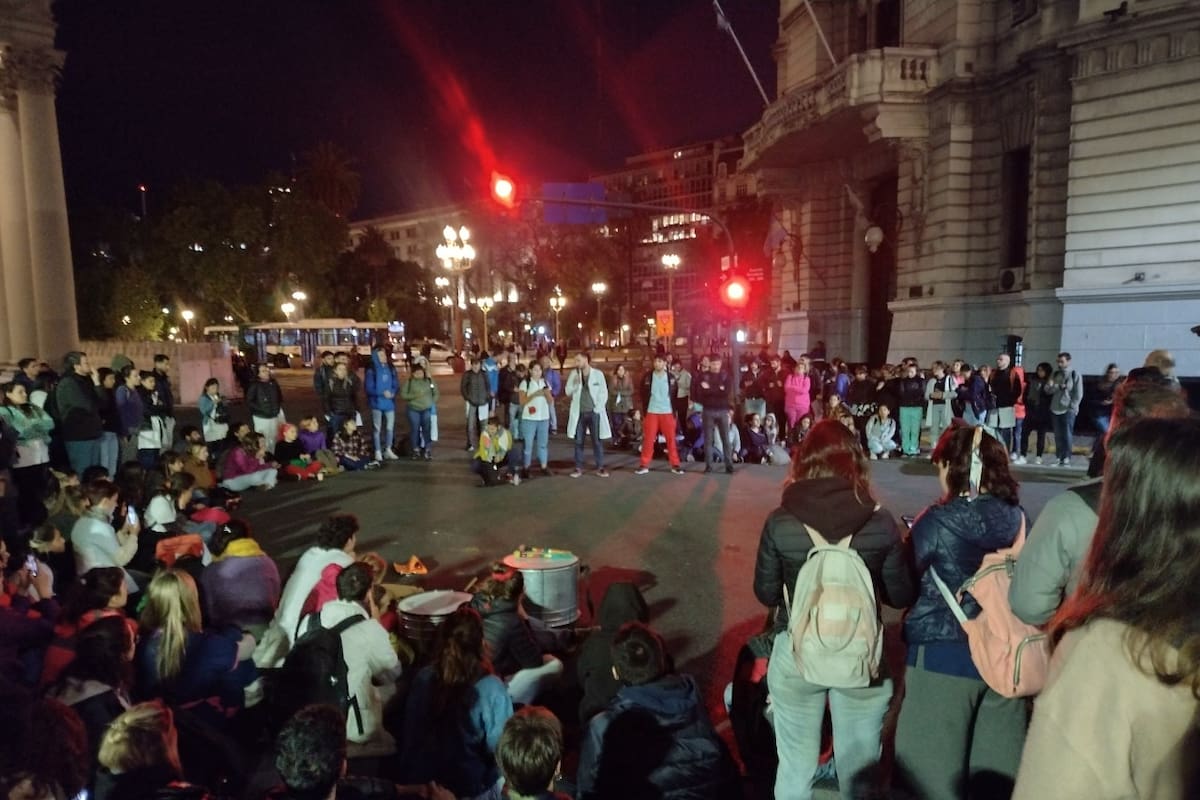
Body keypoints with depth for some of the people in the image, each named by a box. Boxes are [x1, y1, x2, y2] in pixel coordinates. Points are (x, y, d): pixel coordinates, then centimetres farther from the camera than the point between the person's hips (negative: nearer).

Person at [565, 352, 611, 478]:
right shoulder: (574, 374, 5)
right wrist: (576, 384, -14)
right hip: (579, 412, 2)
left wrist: (598, 408, -9)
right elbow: (568, 392, 4)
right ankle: (578, 468, 12)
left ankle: (600, 467, 9)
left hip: (594, 412, -2)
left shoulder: (598, 374, -3)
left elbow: (604, 393, -1)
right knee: (578, 441, 5)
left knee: (597, 441, 2)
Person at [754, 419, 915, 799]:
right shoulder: (881, 522, -13)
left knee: (795, 768, 19)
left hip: (796, 654, 0)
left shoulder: (779, 523, -14)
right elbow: (902, 596, -2)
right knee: (860, 769, 21)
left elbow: (766, 594, -3)